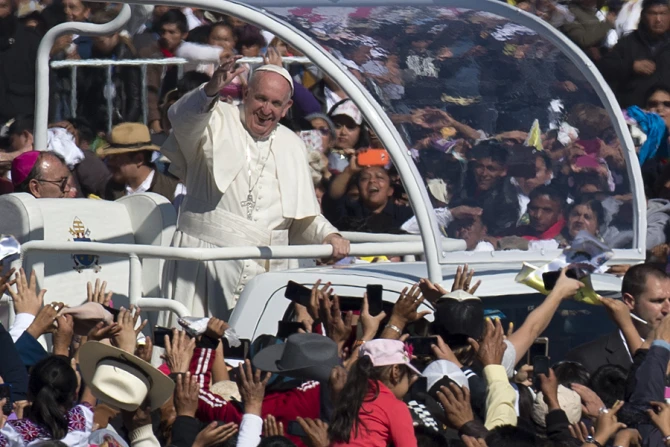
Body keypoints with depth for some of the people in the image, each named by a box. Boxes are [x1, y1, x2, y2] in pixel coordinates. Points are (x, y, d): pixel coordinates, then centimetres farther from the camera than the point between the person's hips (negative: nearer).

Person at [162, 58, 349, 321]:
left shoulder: (292, 147, 21)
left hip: (265, 268, 4)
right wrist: (211, 91, -38)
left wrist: (329, 236, 5)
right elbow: (182, 118, -18)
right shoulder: (219, 124, 6)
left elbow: (305, 218, 25)